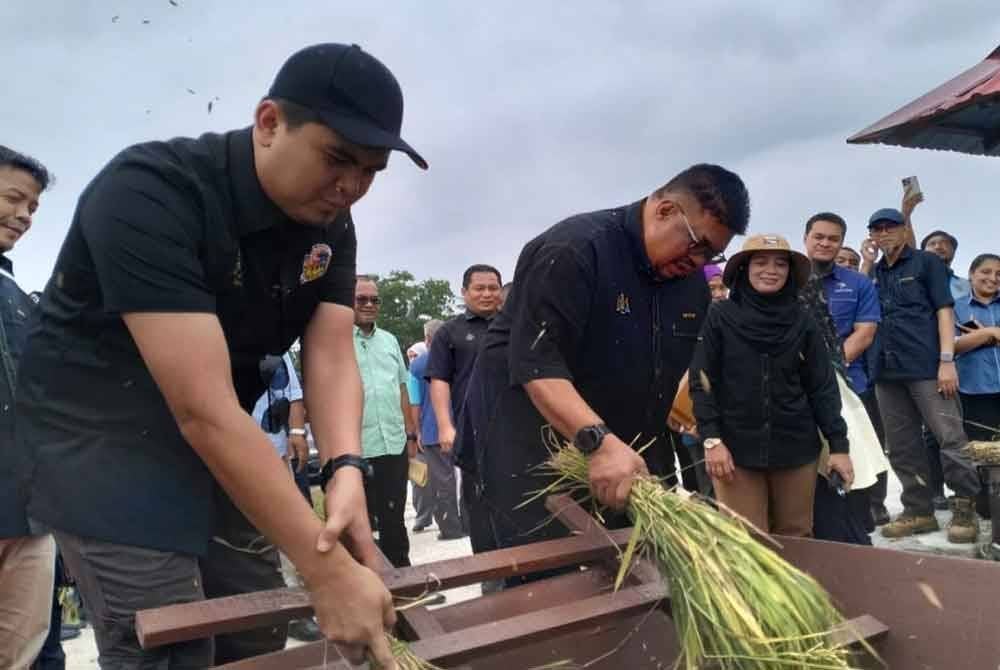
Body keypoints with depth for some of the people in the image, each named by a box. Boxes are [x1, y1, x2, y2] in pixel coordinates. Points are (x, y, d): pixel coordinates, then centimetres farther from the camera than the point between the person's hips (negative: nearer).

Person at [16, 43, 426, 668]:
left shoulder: (330, 225, -5)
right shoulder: (149, 192, -28)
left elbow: (331, 357, -11)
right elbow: (202, 411, -34)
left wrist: (345, 470, -32)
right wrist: (327, 569, -35)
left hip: (221, 436, 7)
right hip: (104, 426, -6)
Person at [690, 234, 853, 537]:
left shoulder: (803, 323, 5)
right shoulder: (721, 318, -2)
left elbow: (823, 388, 7)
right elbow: (702, 381, -4)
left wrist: (839, 444, 1)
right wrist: (711, 439, -11)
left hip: (796, 449, 3)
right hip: (736, 449, -2)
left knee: (795, 539, 10)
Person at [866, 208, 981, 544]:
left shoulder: (927, 262, 5)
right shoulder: (874, 273, 19)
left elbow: (944, 311, -3)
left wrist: (947, 360, -12)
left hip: (926, 367, -5)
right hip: (887, 370, 5)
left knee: (950, 437, -6)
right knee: (902, 446, 9)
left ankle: (964, 508, 8)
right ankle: (919, 510, 19)